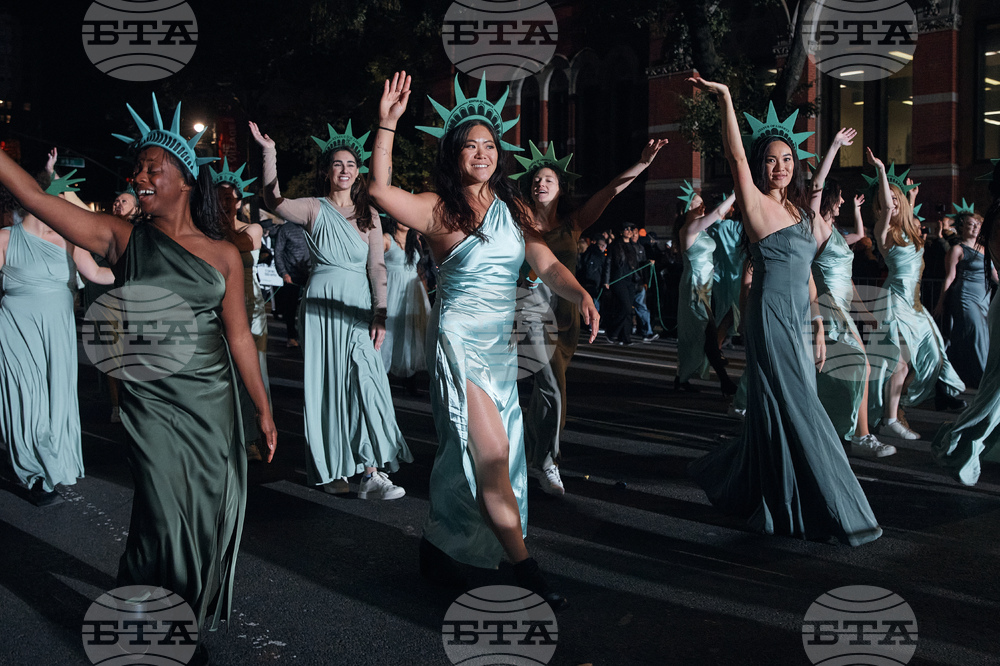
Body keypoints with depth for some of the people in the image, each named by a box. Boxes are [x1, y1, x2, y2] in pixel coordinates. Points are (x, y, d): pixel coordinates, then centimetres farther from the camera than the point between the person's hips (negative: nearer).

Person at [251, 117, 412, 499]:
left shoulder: (369, 216, 11)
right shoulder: (315, 210, 4)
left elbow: (377, 267, 5)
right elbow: (274, 202, -13)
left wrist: (380, 314, -4)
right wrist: (269, 153, -19)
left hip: (359, 309, 2)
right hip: (322, 306, -2)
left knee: (365, 382, -8)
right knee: (327, 384, 2)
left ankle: (372, 473, -9)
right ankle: (330, 470, 11)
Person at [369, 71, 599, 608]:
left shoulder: (514, 210, 11)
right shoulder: (439, 209, -5)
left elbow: (547, 265, 4)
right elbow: (380, 189, -19)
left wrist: (581, 295, -15)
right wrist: (387, 124, -26)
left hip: (501, 343, 6)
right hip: (459, 338, -6)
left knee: (472, 456, 12)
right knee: (491, 452, -10)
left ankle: (438, 545, 30)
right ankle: (523, 568, -4)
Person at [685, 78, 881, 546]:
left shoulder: (798, 210, 16)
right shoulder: (756, 205, -6)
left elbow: (805, 275, 18)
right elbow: (736, 156, -21)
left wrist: (817, 326, 15)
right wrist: (724, 97, -25)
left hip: (798, 321, 8)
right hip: (771, 319, -8)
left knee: (775, 412, 12)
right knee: (796, 411, -4)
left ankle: (734, 480, 30)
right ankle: (829, 511, 4)